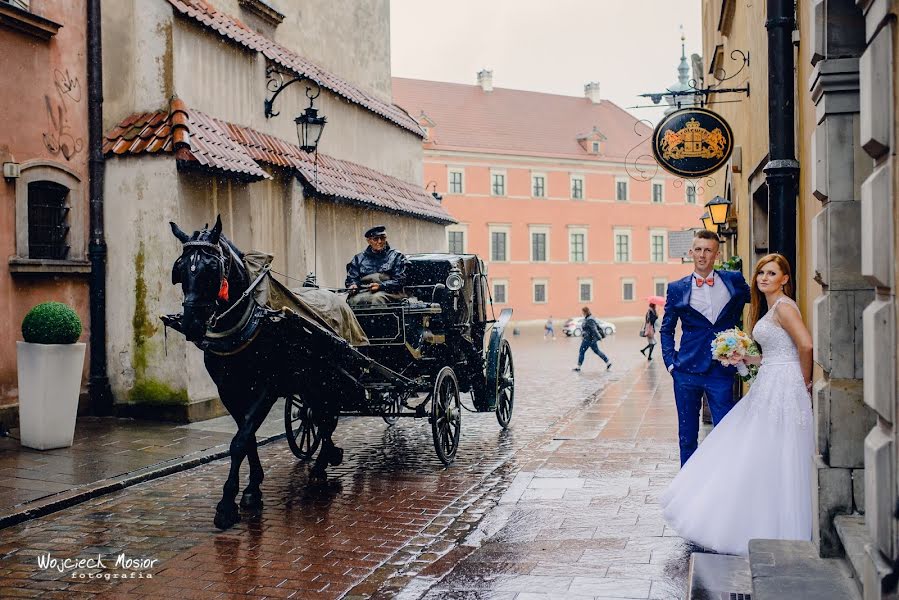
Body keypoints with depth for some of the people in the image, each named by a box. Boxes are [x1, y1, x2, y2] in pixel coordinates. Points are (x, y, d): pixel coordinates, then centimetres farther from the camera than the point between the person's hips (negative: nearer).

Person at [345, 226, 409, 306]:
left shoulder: (396, 256, 14)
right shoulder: (359, 258, 22)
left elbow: (399, 280, 4)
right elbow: (351, 278, 22)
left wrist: (381, 286, -12)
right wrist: (353, 285, -4)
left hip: (387, 292, -2)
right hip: (363, 292, 2)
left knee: (377, 298, -37)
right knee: (354, 300, -32)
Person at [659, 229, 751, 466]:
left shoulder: (734, 282, 4)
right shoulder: (677, 289, 4)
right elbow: (666, 329, 11)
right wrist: (670, 361, 0)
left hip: (722, 371, 0)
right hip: (687, 371, 0)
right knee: (687, 435, 8)